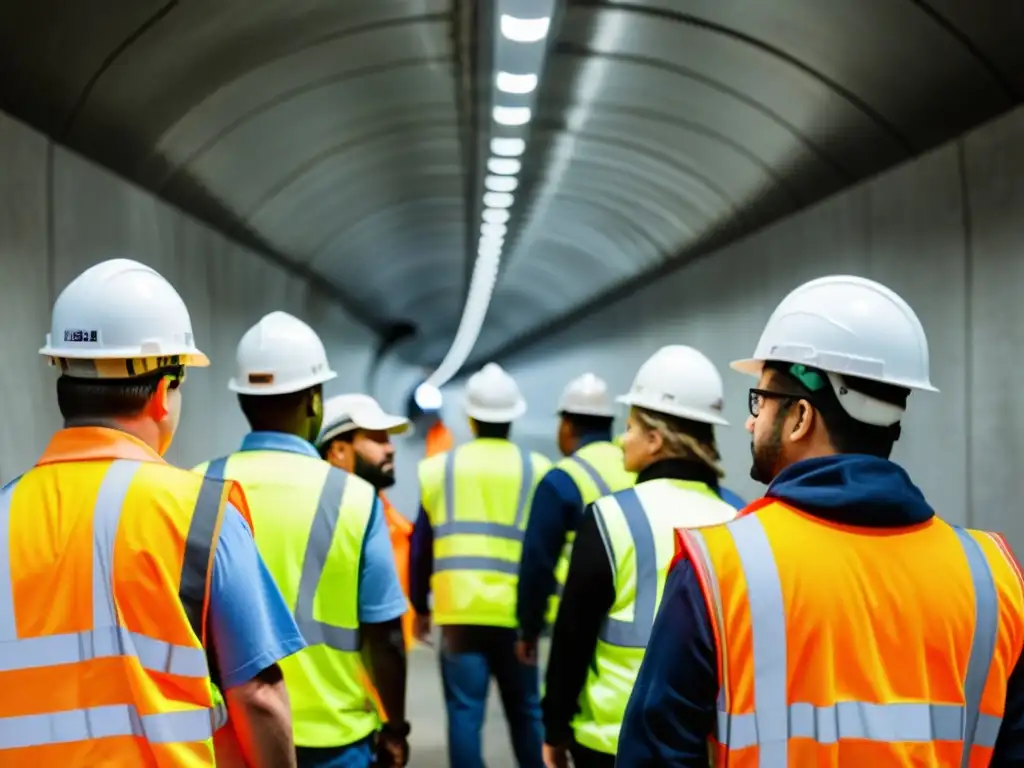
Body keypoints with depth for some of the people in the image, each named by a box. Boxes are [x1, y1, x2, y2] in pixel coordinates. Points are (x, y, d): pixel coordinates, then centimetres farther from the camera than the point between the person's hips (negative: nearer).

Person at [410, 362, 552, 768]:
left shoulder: (437, 468, 6)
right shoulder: (537, 470, 4)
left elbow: (421, 547, 10)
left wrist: (420, 607, 20)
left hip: (458, 610, 0)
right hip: (515, 611, 0)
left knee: (465, 712, 3)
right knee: (525, 712, 14)